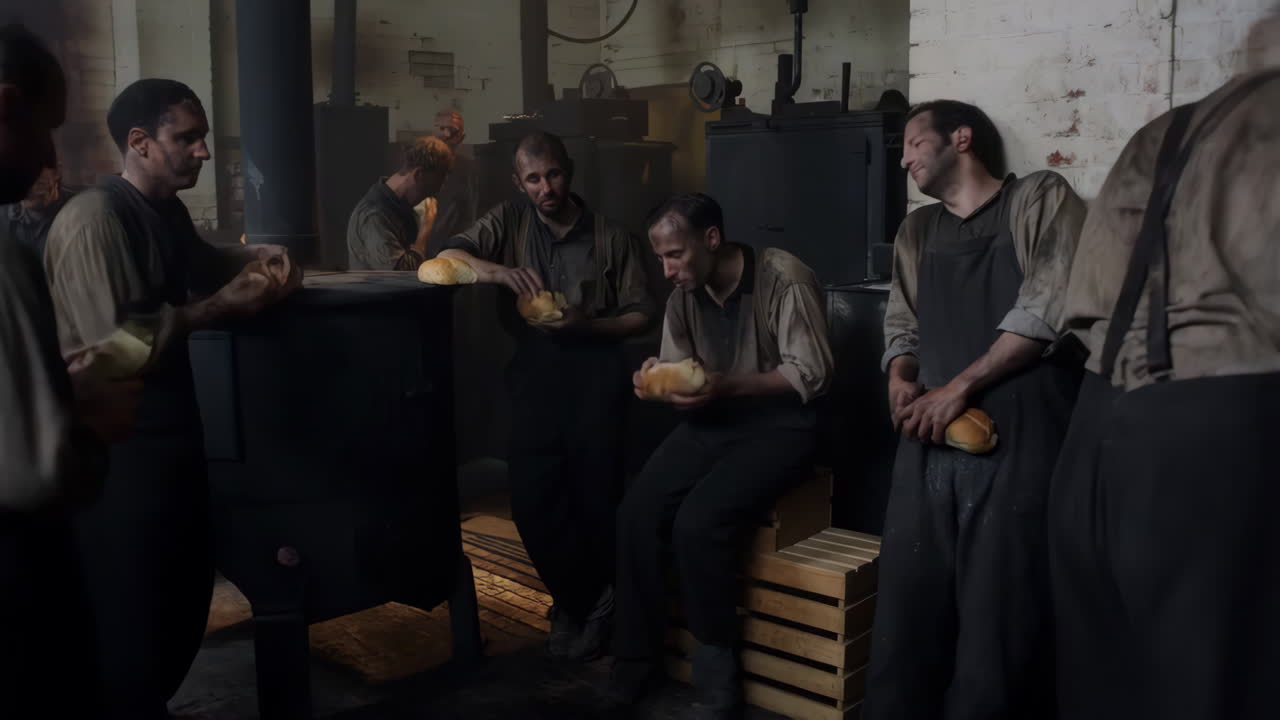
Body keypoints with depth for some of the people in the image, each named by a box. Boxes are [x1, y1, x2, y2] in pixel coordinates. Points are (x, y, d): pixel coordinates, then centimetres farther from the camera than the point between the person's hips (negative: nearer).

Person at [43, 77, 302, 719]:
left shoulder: (167, 212, 11)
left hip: (170, 430, 10)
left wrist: (261, 258, 9)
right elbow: (118, 345, -25)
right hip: (117, 448, -10)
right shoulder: (94, 220, -19)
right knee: (131, 616, 0)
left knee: (186, 593, 19)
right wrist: (222, 306, -19)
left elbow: (200, 268, 30)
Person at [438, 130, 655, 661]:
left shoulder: (610, 236, 7)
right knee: (531, 493, -8)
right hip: (535, 365, 2)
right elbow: (446, 257, -2)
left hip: (593, 363, -1)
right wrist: (498, 271, -21)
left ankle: (578, 601, 11)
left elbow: (641, 316, 7)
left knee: (593, 486, -13)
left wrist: (588, 325, -11)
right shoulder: (508, 221, 10)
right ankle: (580, 599, 14)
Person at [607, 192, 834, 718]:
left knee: (698, 523, -28)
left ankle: (716, 665, -5)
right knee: (636, 513, -16)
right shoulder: (684, 292, 4)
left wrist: (727, 385, -27)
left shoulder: (784, 278, -16)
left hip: (778, 425, -6)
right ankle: (635, 661, 0)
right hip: (710, 421, 6)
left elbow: (811, 374, -18)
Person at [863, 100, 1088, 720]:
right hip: (931, 442, 6)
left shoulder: (1040, 199, 5)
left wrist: (960, 386, -11)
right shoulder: (917, 232, 23)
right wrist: (901, 382, 0)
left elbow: (1049, 310, -8)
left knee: (1000, 618, -5)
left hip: (1020, 438, -5)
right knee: (905, 608, 5)